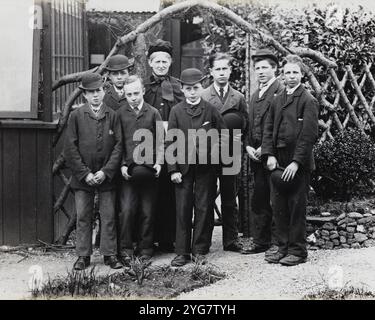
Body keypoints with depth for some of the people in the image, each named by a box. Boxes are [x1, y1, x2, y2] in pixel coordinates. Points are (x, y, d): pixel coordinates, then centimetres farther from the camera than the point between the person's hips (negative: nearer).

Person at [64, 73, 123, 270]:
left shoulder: (112, 116, 3)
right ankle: (83, 256, 14)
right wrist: (85, 173, -8)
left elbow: (118, 145, 0)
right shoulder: (76, 116, 1)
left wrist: (106, 171, -9)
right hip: (82, 177, 0)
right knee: (83, 217, 5)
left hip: (107, 176, 0)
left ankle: (110, 254, 14)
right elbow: (70, 148, -2)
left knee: (108, 216, 4)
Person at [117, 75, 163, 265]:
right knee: (126, 210, -6)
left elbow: (160, 141, 7)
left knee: (148, 212, 5)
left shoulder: (153, 113, 7)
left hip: (149, 169, 1)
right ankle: (126, 250, 6)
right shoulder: (120, 114, 6)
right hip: (128, 170, 0)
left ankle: (145, 248, 17)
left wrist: (158, 162, -5)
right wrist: (123, 165, -3)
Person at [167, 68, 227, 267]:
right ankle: (182, 252, 9)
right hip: (183, 167, 0)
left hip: (206, 167, 0)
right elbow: (170, 142, 1)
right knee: (182, 209, 1)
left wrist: (214, 150, -6)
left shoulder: (211, 110, 3)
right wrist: (173, 169, -5)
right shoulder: (176, 111, 3)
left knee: (204, 209, 4)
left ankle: (200, 251, 14)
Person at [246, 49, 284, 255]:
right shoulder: (255, 95, 20)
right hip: (256, 154, 8)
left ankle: (276, 243, 5)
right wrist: (249, 146, 5)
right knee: (258, 201, 11)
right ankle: (260, 242, 18)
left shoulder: (281, 92, -7)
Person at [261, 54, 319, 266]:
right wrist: (270, 155, 0)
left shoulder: (308, 101, -7)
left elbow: (310, 135, -13)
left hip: (298, 163, -6)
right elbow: (269, 129, 13)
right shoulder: (277, 100, 13)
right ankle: (283, 248, 21)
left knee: (297, 207, 1)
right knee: (279, 206, 10)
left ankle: (298, 251, 11)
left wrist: (296, 162, -17)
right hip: (278, 161, 6)